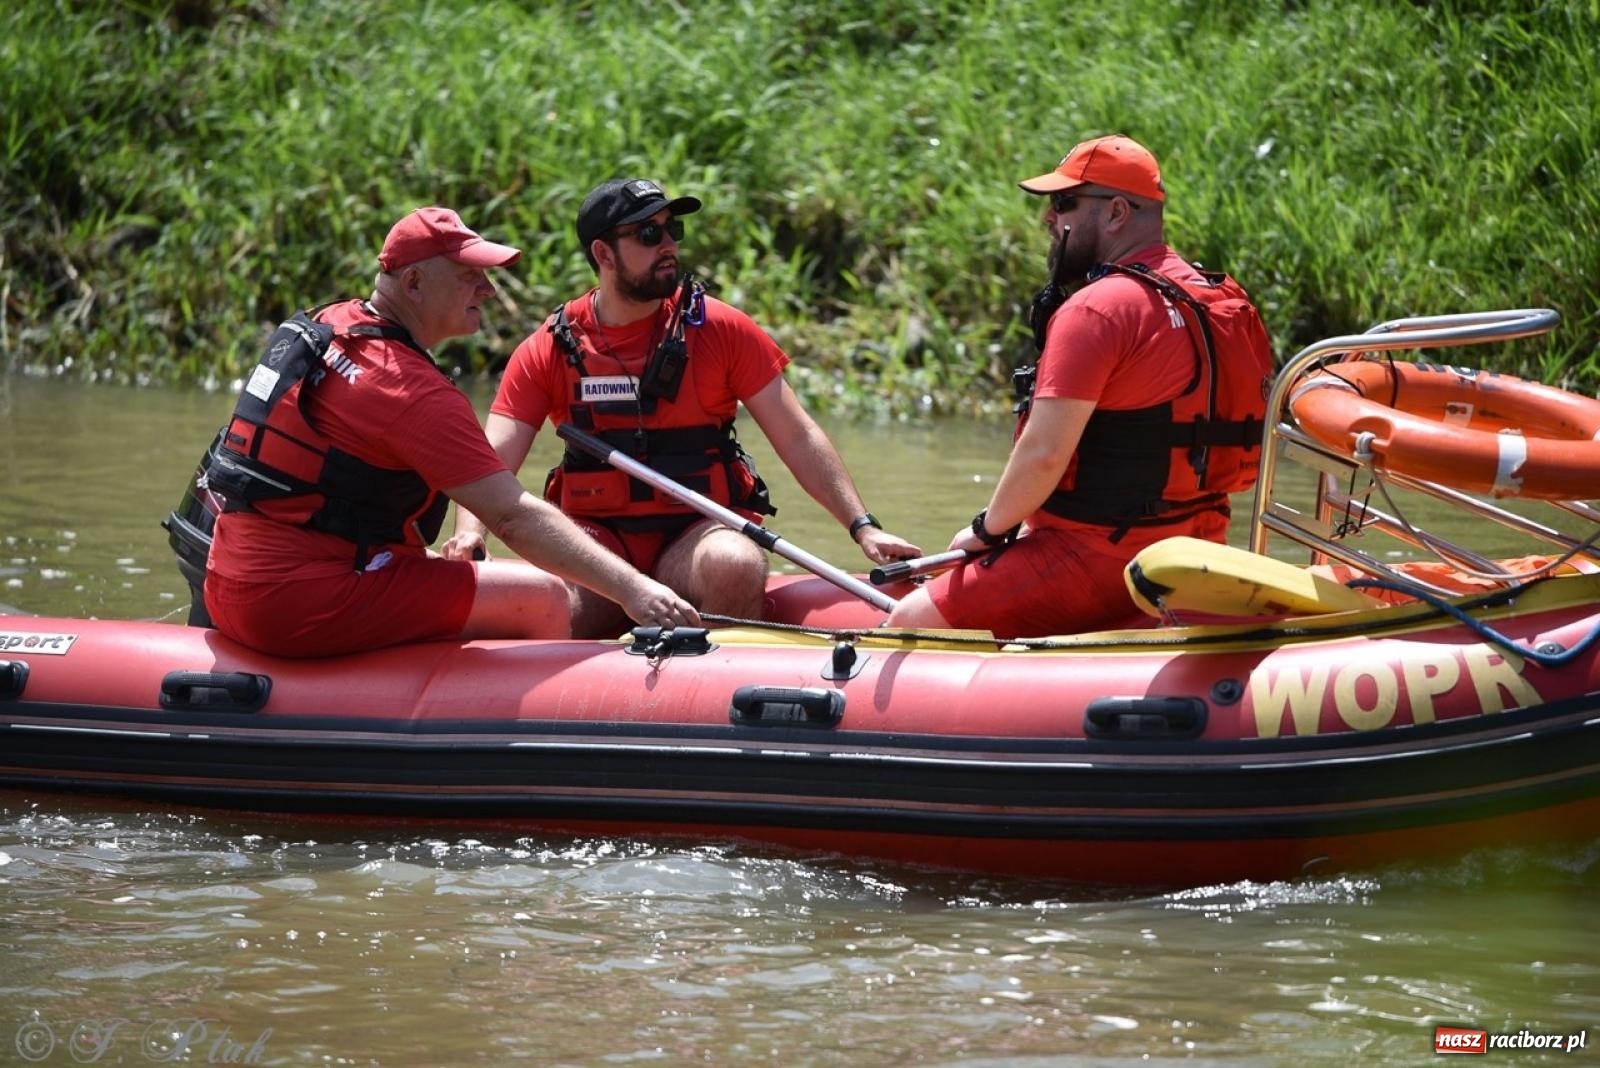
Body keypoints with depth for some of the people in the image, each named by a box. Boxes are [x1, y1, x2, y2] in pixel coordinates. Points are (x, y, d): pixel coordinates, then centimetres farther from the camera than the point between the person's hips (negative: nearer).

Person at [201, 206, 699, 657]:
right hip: (306, 607, -10)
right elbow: (513, 516, -22)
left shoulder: (326, 324, 11)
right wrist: (630, 588, -25)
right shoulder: (412, 390, -16)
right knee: (544, 601, -8)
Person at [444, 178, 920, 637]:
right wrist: (469, 534, -25)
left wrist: (863, 527, -7)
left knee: (735, 564, -34)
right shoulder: (549, 350, 3)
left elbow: (797, 439, 3)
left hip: (698, 530, 0)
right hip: (598, 534, 0)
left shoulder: (720, 329, 2)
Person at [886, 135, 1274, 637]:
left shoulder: (1095, 310, -17)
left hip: (1100, 557, -10)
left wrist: (989, 530, -6)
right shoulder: (1222, 302, 12)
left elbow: (1044, 454, -22)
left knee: (908, 624, -7)